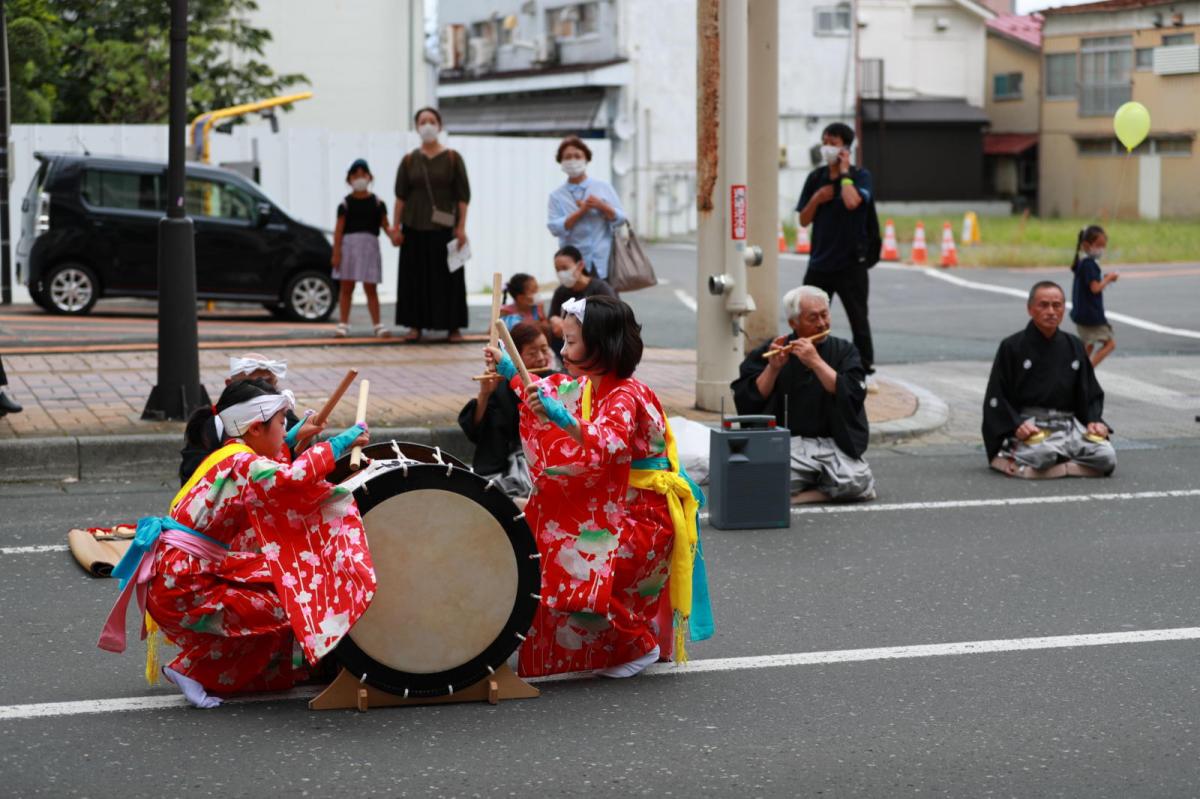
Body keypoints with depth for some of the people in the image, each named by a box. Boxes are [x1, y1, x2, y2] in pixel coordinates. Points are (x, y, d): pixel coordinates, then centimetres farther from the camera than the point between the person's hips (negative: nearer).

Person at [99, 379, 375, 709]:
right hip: (184, 589, -10)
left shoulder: (225, 459, 17)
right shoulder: (241, 463, -15)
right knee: (282, 610, -13)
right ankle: (190, 669, -5)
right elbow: (292, 478, -32)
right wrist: (340, 442, -22)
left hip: (172, 578, 10)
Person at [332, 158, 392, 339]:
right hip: (349, 244, -1)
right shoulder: (346, 204, 2)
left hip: (369, 246, 1)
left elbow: (385, 226, 5)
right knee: (347, 287, 5)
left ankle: (377, 324, 5)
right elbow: (339, 229, 0)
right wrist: (336, 252, -5)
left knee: (370, 288, 3)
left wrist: (392, 234, -17)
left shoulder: (377, 203, 6)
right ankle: (343, 324, 11)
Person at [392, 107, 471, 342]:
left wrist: (461, 227, -8)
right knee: (415, 277, 2)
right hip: (415, 228, 2)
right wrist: (396, 227, -2)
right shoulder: (409, 161, 6)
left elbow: (463, 196, -2)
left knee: (448, 277, -1)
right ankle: (415, 325, 9)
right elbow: (400, 197, 5)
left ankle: (454, 326, 5)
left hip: (444, 228, -2)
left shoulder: (452, 159, 1)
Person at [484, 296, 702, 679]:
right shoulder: (583, 387, 6)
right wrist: (509, 371, 25)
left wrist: (559, 415, -46)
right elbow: (543, 395, 28)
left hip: (641, 516, -10)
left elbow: (609, 444, -38)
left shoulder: (627, 395, -20)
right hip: (604, 508, 10)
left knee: (577, 574, -22)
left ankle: (639, 646, -1)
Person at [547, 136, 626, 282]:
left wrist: (602, 206, -13)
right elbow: (554, 227, -7)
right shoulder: (557, 196, 6)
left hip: (603, 262, 0)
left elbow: (620, 219, 4)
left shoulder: (603, 187, 7)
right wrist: (581, 211, -14)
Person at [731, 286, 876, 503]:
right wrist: (773, 368, -13)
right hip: (786, 443, 0)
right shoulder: (770, 352, 7)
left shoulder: (844, 351, 8)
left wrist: (817, 363, -16)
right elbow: (746, 404, -1)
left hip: (833, 444, 0)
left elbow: (853, 396, -9)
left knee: (857, 483, -29)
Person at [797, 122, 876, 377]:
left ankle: (866, 370, 11)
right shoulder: (816, 177, 7)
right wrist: (816, 198, -8)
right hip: (819, 262, 4)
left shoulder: (860, 176, -4)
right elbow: (804, 220, 9)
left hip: (851, 263, -4)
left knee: (858, 319, 4)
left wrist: (844, 172, -15)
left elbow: (851, 202, -26)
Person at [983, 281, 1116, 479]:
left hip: (1069, 424, 5)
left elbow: (1091, 393, 20)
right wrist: (1016, 425, -16)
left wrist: (1095, 420, 0)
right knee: (1043, 454, -39)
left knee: (1106, 458, -22)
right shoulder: (1012, 347, 3)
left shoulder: (1074, 347, 16)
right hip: (1029, 425, -5)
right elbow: (996, 398, 0)